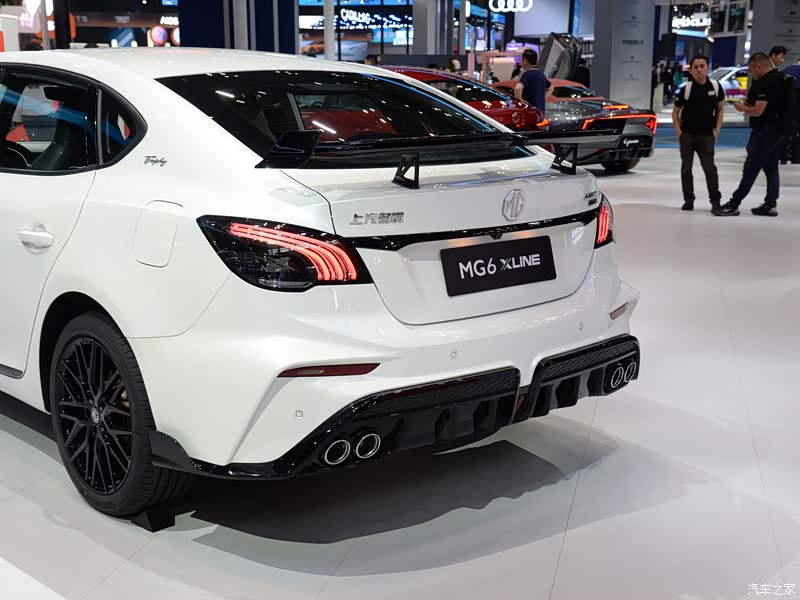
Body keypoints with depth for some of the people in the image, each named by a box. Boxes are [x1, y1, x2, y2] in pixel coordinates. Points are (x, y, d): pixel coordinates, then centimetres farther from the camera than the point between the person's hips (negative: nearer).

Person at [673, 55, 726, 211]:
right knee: (686, 168, 5)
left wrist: (717, 131, 1)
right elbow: (675, 112, 2)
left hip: (706, 135, 0)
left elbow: (720, 109, 8)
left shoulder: (715, 86, -2)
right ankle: (689, 200, 15)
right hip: (687, 134, 0)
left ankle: (715, 199, 2)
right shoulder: (686, 89, -7)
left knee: (709, 167, -7)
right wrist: (679, 132, -5)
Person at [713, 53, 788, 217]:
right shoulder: (779, 79, 12)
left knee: (750, 170, -7)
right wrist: (749, 103, 11)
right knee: (771, 169, 12)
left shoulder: (767, 83, -19)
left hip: (765, 131, -10)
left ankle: (733, 205, -4)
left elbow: (758, 111, -22)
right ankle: (770, 205, 15)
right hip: (777, 130, 10)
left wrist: (742, 108, -4)